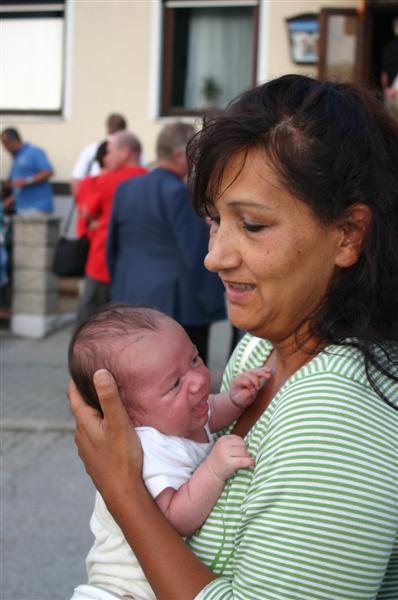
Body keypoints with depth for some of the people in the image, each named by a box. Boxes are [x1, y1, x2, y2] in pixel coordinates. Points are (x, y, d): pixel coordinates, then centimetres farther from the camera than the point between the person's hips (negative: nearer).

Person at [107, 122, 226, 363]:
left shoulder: (126, 189, 10)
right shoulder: (179, 193, -14)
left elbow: (112, 247, 15)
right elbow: (194, 253, -16)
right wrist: (208, 301, -7)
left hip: (130, 303, 8)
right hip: (179, 306, -8)